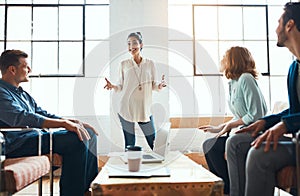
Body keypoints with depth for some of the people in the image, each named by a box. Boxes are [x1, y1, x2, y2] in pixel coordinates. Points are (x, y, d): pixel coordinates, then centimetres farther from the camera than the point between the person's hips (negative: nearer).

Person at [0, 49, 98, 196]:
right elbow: (23, 118, -24)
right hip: (16, 144, -10)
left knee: (89, 134, 1)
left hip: (37, 137, 10)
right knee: (76, 139, -26)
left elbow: (43, 114, 21)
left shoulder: (23, 94, 25)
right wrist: (64, 123, -28)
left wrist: (74, 122, 5)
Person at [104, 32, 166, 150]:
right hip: (127, 109, 0)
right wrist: (113, 87, -14)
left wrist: (159, 86, -14)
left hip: (144, 108, 1)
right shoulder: (124, 64, 3)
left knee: (154, 142, 7)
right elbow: (121, 86, 6)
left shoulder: (150, 63, 3)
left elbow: (152, 85, 7)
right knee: (129, 144, 8)